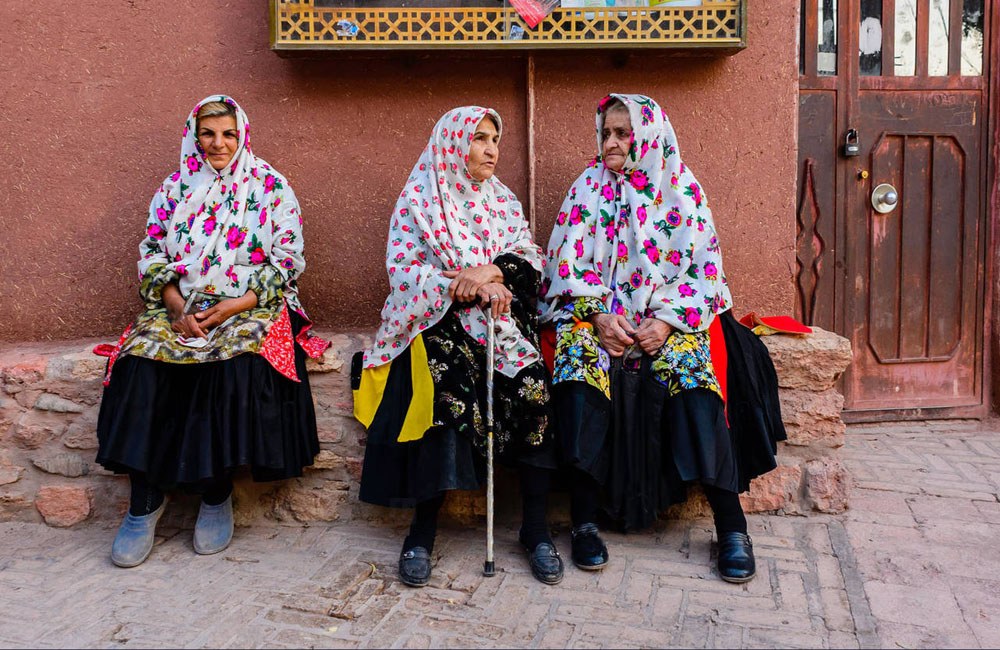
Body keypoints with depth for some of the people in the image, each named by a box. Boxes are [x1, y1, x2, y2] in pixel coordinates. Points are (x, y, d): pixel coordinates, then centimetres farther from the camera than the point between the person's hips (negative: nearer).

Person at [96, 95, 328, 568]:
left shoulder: (271, 189, 5)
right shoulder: (174, 190, 15)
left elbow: (285, 262, -2)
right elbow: (153, 255, 10)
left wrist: (228, 308, -12)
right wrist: (177, 307, -9)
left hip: (249, 311, -3)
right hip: (179, 310, 3)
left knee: (236, 368, -33)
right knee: (140, 365, -25)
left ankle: (217, 495, -13)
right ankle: (145, 499, -11)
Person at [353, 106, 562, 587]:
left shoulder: (503, 201, 18)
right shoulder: (417, 201, 5)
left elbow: (530, 259, 8)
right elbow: (403, 271, -6)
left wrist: (491, 271, -13)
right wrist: (469, 287, -17)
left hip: (500, 319, 4)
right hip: (436, 321, -3)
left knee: (532, 386, -24)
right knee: (449, 393, -30)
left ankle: (535, 528, -13)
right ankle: (422, 532, -16)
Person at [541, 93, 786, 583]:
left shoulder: (683, 190, 6)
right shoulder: (588, 188, 9)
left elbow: (700, 267, 1)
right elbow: (568, 265, 2)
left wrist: (668, 321, -15)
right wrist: (597, 317, -13)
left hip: (671, 317, 0)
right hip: (598, 314, 1)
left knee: (693, 377, -29)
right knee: (582, 363, -30)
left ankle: (731, 525, -20)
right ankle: (584, 520, -21)